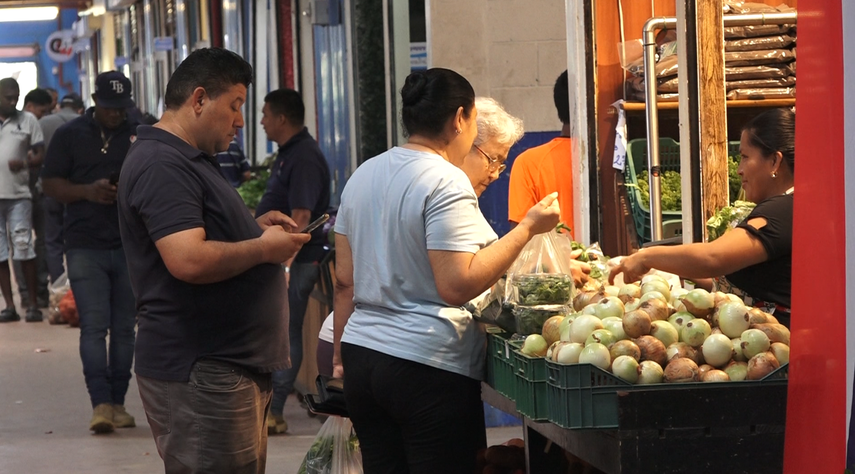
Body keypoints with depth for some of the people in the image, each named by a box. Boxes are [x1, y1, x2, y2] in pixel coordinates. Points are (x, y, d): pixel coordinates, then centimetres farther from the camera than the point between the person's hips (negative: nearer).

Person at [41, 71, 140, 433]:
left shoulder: (139, 136, 10)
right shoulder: (69, 135, 5)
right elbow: (50, 184, 2)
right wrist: (88, 191, -15)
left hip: (130, 246, 3)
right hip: (85, 245, -3)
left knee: (124, 328, 6)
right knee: (94, 325, -11)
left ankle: (118, 403, 13)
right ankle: (100, 403, -14)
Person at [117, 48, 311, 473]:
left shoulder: (191, 161, 19)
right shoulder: (162, 165, -17)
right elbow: (189, 260, -28)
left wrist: (254, 226, 13)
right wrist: (263, 248, -14)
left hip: (233, 366, 11)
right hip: (198, 372, -11)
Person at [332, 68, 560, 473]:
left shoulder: (363, 176, 11)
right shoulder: (447, 182, -12)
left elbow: (344, 280, 13)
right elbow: (457, 286, -20)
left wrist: (341, 354, 20)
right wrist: (527, 228, -14)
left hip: (362, 356, 8)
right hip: (429, 367, -8)